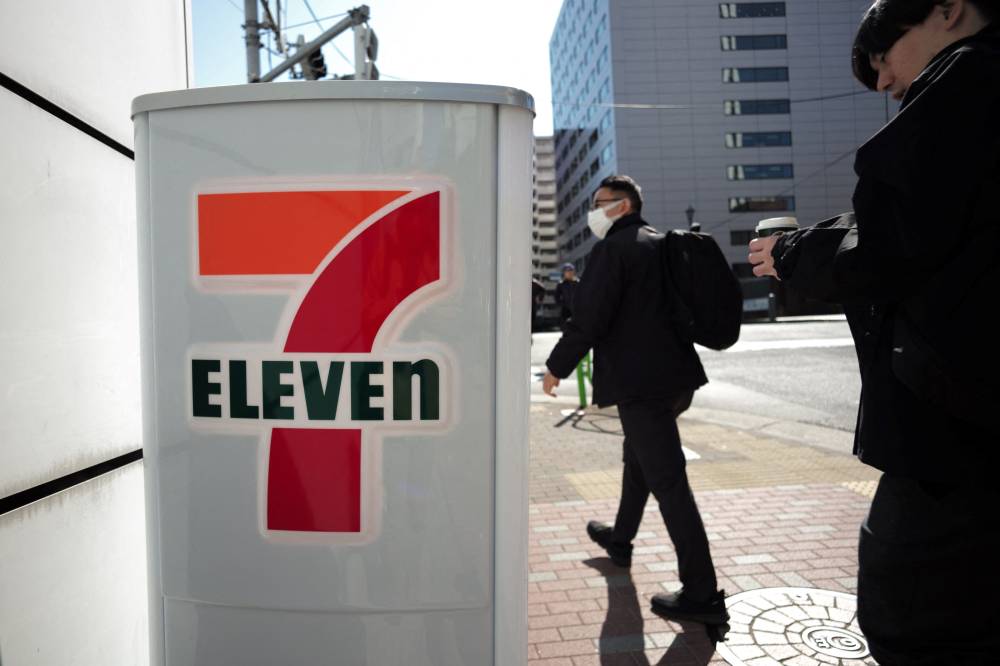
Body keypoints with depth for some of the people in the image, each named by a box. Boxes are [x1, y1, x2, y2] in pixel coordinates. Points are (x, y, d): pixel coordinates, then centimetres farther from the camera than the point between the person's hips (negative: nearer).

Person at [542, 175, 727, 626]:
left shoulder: (612, 249, -10)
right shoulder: (662, 246, 16)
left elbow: (588, 318, -17)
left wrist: (556, 366, -5)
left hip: (640, 382, -10)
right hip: (676, 374, 10)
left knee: (667, 481, -6)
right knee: (638, 456, 25)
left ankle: (702, 595, 1)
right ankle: (620, 538, 44)